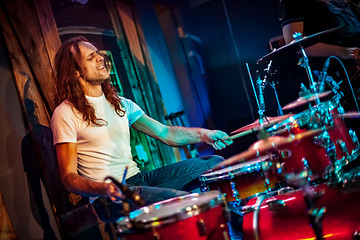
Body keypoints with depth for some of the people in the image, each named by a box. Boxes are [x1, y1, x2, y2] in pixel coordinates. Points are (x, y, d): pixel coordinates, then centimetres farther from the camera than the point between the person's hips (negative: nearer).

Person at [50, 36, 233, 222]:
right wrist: (104, 189, -31)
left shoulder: (120, 103, 14)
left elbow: (164, 133, 11)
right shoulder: (66, 114, -8)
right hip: (110, 199, -7)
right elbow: (69, 178, -11)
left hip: (139, 178, 8)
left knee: (214, 163, 2)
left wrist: (202, 134, -6)